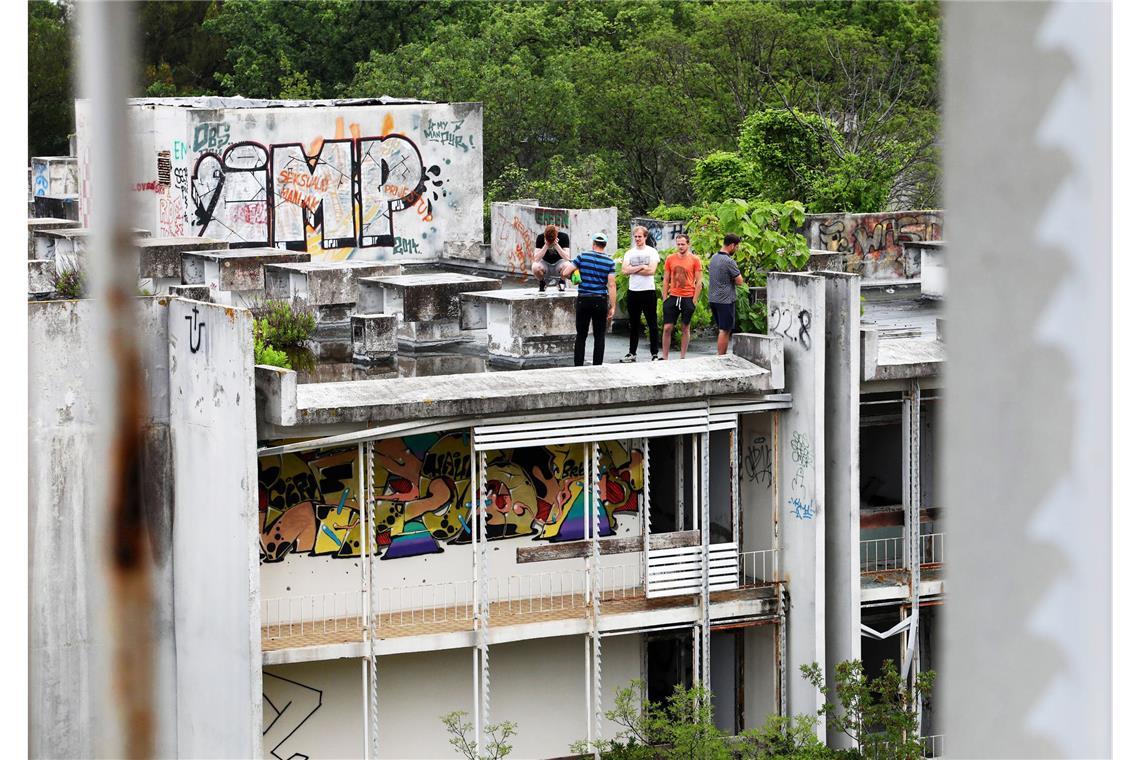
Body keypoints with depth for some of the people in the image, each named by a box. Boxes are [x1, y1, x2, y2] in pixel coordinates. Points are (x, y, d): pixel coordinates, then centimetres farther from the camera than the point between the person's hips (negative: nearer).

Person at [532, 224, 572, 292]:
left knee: (568, 267, -35)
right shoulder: (540, 238, -19)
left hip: (559, 261, 0)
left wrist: (556, 245, -36)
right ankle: (542, 283, 0)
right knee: (535, 267, -34)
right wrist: (546, 246, -36)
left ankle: (561, 282, 0)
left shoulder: (564, 237, -20)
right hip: (545, 262, 0)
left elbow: (567, 258, -25)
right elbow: (536, 259, -26)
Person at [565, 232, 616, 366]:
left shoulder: (583, 256, -2)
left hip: (583, 300, 0)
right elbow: (612, 285, -7)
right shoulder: (609, 262, -2)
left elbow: (566, 272, -4)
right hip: (601, 302, 0)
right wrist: (612, 307, -5)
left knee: (581, 335, 8)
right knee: (599, 336, 6)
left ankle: (578, 366, 6)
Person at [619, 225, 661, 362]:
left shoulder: (652, 252, -1)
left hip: (648, 291, -4)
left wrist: (633, 269, -8)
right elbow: (625, 270, -4)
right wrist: (641, 267, -11)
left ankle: (654, 354, 3)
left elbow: (651, 270, -14)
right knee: (634, 324, 10)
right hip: (633, 291, 4)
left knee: (652, 324, -1)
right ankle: (632, 353, 16)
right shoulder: (629, 253, 10)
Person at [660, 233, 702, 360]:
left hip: (688, 298, -2)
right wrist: (665, 298, 5)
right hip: (673, 297, 2)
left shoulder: (695, 259, -1)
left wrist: (694, 300, -6)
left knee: (685, 328, 5)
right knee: (667, 328, -4)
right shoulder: (670, 259, 6)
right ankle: (664, 357, 2)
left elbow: (699, 282, -1)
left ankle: (683, 357, 11)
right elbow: (666, 280, 11)